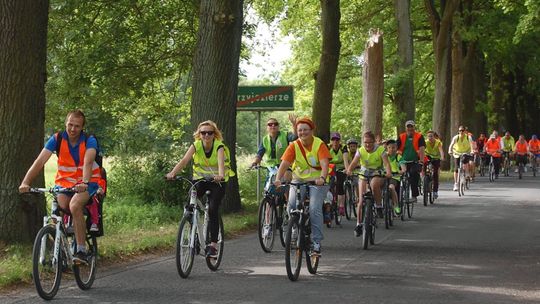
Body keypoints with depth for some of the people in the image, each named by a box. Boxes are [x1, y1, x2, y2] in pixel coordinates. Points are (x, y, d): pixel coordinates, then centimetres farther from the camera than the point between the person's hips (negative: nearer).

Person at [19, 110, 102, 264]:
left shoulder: (89, 140, -15)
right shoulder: (57, 139, -9)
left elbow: (88, 162, -33)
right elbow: (40, 161, -19)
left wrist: (85, 182, -52)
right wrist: (25, 182, -32)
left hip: (87, 183, -3)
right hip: (64, 181, 3)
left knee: (75, 206, -31)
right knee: (60, 207, -22)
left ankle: (81, 251, -26)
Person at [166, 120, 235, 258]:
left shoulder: (219, 146, -19)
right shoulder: (196, 145, -12)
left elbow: (221, 162, -38)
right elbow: (184, 160, -27)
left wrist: (220, 175, -60)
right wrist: (172, 173, -45)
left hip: (217, 181, -3)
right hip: (200, 179, 3)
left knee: (212, 210, -17)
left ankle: (213, 244, -12)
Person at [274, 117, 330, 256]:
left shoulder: (319, 144, -11)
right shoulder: (294, 146, -5)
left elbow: (324, 164, -23)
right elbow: (284, 164, -15)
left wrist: (322, 178, -42)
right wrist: (278, 179, -33)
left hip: (317, 182, -3)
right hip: (298, 180, 3)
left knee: (314, 209, -18)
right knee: (292, 205, -16)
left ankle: (316, 242, -12)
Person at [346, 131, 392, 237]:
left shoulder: (380, 150, -13)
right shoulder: (361, 151, -8)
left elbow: (386, 163, -24)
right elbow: (354, 162, -22)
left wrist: (388, 172, -44)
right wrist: (349, 170, -43)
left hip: (378, 175, -2)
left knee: (374, 184, -38)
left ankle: (379, 205, -18)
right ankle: (359, 224, 2)